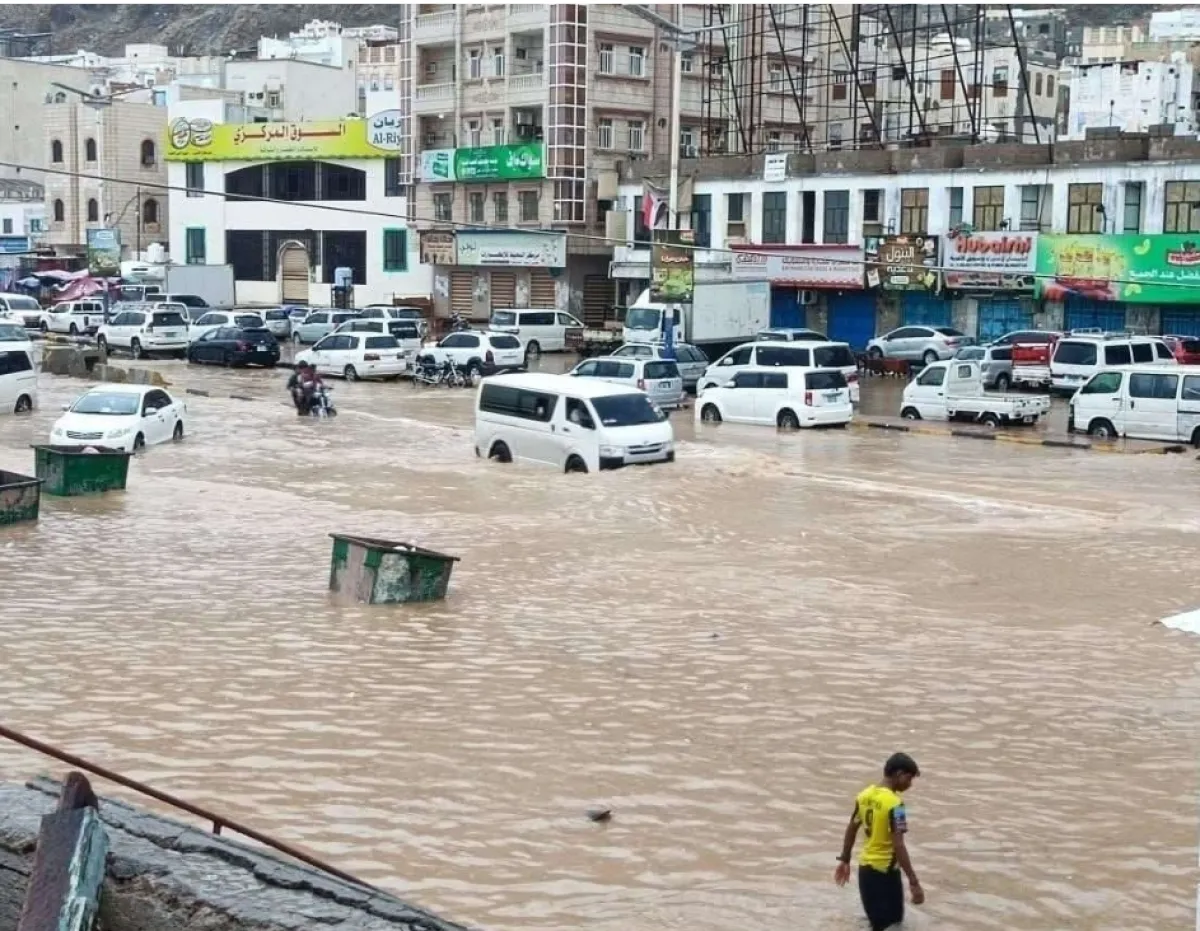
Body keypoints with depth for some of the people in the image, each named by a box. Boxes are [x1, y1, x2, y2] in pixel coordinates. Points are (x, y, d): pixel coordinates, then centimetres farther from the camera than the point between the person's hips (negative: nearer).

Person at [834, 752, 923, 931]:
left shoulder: (864, 795, 4)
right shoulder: (894, 803, -20)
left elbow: (851, 830, 14)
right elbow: (898, 846, -25)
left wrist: (844, 860, 25)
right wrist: (914, 882, -23)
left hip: (865, 868, 8)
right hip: (885, 871, -8)